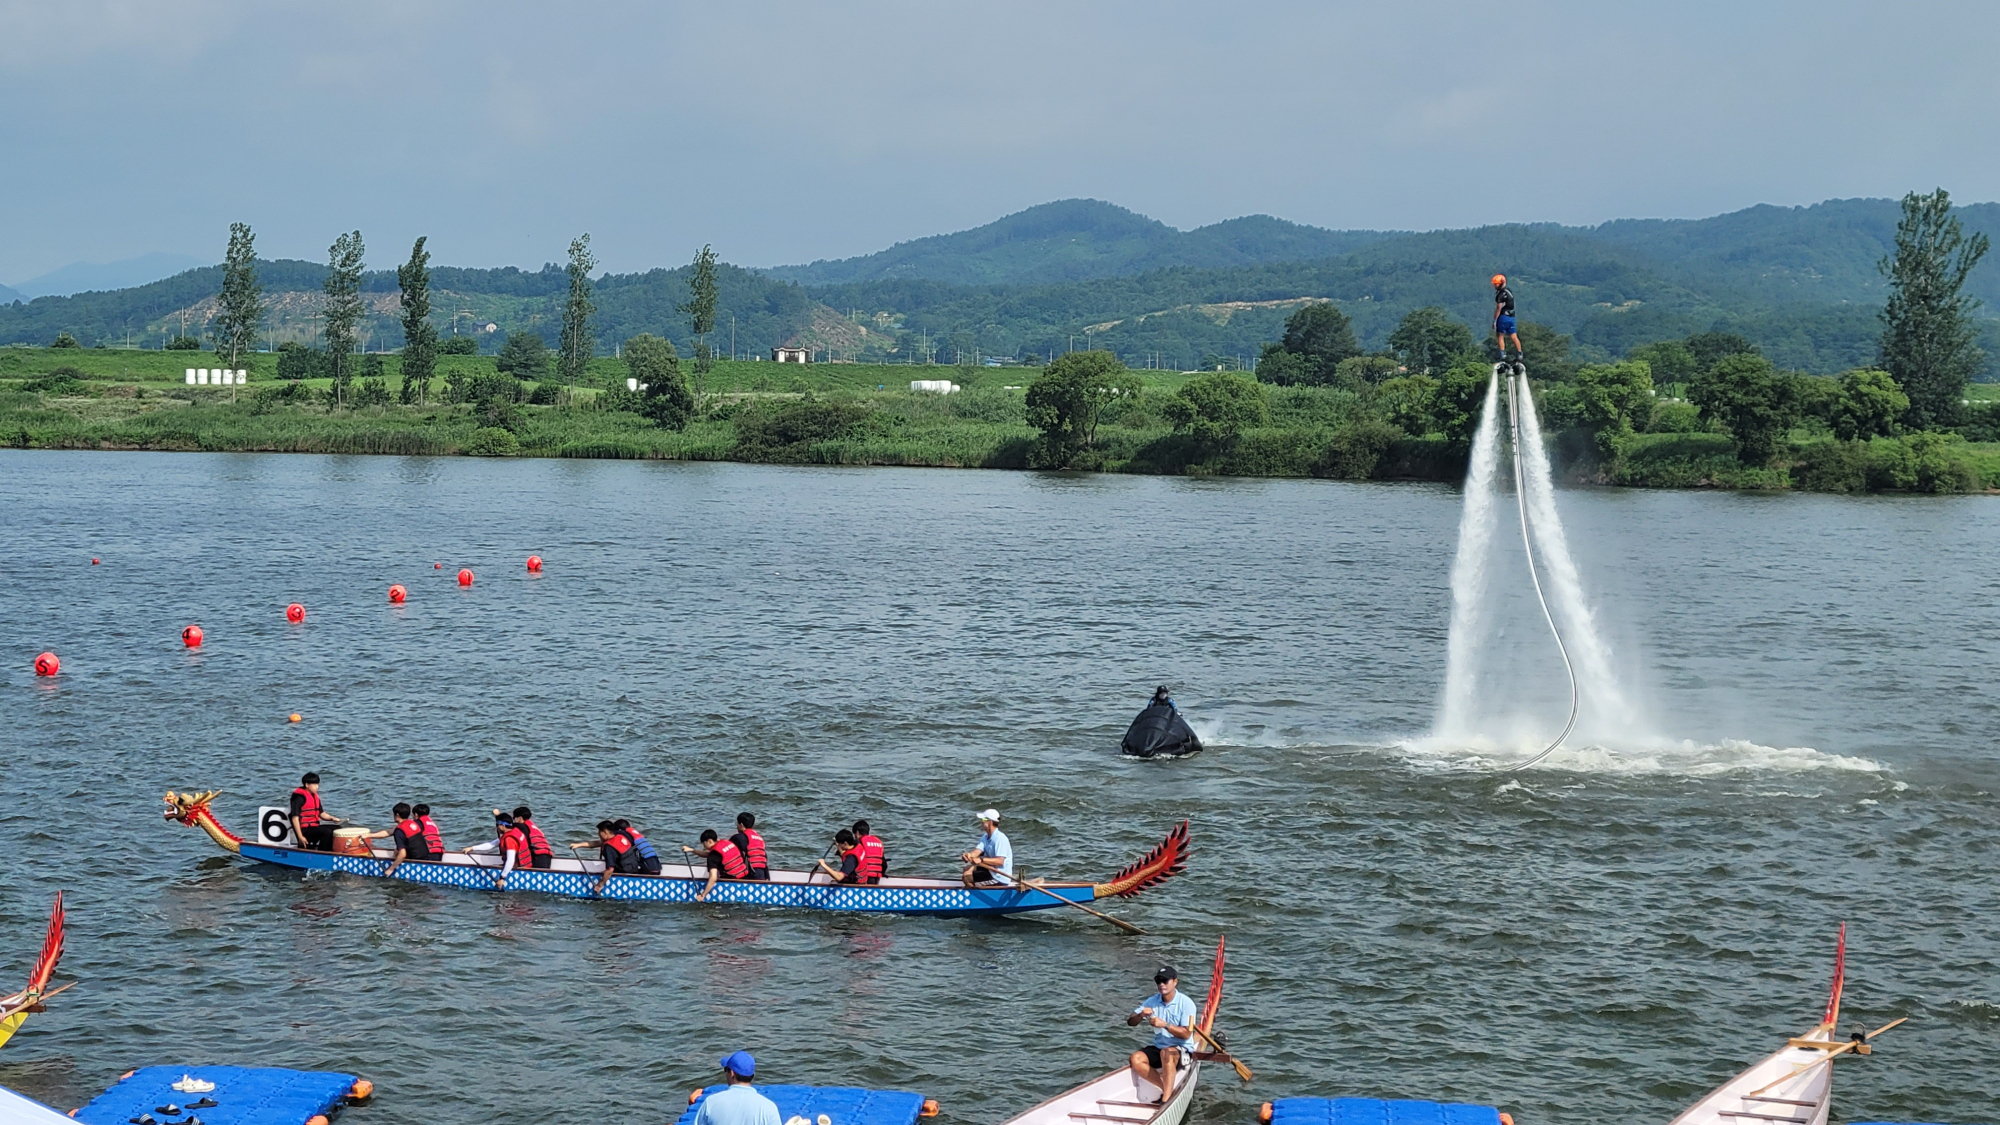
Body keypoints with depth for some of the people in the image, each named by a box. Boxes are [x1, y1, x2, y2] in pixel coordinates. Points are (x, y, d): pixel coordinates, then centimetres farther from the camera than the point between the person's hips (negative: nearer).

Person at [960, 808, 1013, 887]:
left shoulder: (1000, 838, -22)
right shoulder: (986, 837, 8)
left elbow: (1000, 861, -31)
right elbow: (977, 852, -4)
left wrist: (981, 860, -41)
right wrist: (969, 855, -28)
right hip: (991, 869, 10)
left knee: (966, 877, -11)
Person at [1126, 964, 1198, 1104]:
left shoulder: (1186, 1003, -10)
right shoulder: (1152, 1002, 5)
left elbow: (1186, 1034, -17)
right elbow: (1130, 1022, 2)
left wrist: (1165, 1025, -28)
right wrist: (1140, 1015, -20)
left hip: (1182, 1050, -6)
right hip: (1158, 1048, 6)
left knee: (1167, 1053, -38)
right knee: (1136, 1059, -20)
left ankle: (1166, 1098, -41)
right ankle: (1168, 1089, -15)